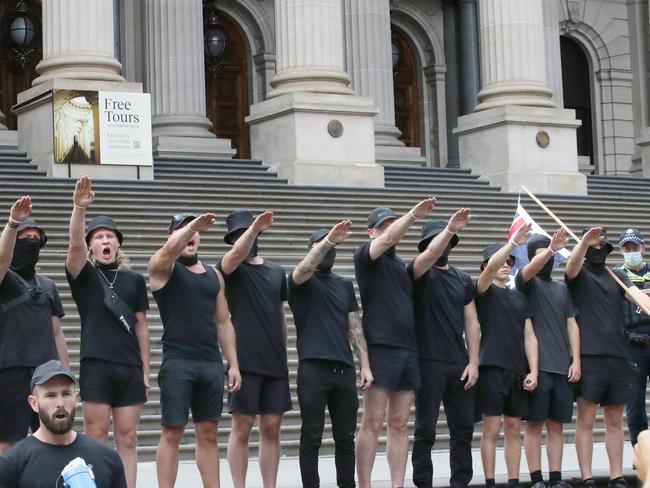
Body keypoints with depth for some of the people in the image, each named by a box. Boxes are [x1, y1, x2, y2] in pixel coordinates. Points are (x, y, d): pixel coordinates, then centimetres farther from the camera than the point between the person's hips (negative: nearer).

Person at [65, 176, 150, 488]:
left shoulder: (134, 280, 12)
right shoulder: (84, 275, 5)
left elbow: (141, 325, 12)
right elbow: (74, 243, -15)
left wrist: (145, 369, 7)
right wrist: (79, 208, -31)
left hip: (131, 368, 3)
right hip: (96, 365, -3)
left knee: (127, 439, 4)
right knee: (96, 438, -2)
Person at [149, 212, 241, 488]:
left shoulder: (214, 275, 17)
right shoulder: (164, 268, 2)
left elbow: (223, 323, 17)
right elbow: (170, 249, -23)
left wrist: (233, 364, 11)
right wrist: (192, 225, -30)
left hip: (212, 363, 5)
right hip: (178, 362, -5)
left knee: (208, 434, 7)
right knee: (172, 433, -4)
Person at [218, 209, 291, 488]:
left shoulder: (277, 272, 15)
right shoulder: (230, 268, 1)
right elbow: (236, 255, -24)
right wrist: (253, 229, -36)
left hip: (275, 362, 4)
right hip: (245, 361, -4)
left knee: (271, 428, 5)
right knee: (242, 428, -2)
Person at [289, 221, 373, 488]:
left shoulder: (345, 285, 16)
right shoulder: (301, 282, 3)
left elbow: (355, 326, 12)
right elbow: (304, 268, -22)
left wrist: (365, 365, 4)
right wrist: (328, 240, -34)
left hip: (344, 369, 4)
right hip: (313, 368, -4)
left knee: (346, 437, 9)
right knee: (311, 437, -2)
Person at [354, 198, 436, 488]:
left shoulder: (401, 265, 21)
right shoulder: (366, 255, -1)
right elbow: (389, 239, -16)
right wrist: (414, 214, -18)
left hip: (408, 350, 7)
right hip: (380, 348, -7)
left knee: (399, 425, 6)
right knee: (372, 423, -6)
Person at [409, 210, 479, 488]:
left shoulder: (463, 279, 13)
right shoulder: (420, 274, 0)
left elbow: (471, 322, 10)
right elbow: (429, 256, -24)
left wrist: (473, 361, 2)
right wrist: (450, 228, -36)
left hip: (460, 364, 5)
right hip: (429, 362, -5)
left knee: (463, 428, 7)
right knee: (426, 429, -2)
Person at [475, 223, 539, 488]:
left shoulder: (520, 297, 17)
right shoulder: (485, 292, 2)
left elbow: (529, 336, 12)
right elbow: (491, 266, -20)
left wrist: (533, 371, 2)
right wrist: (513, 242, -30)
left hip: (518, 370, 5)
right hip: (492, 367, -5)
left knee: (513, 429, 7)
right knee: (491, 429, -4)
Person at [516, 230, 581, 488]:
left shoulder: (562, 288, 17)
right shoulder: (527, 282, 3)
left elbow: (571, 324, 12)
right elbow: (531, 268, -21)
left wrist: (576, 360, 2)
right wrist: (551, 249, -39)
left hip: (563, 366, 5)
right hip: (537, 364, -5)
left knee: (556, 424, 6)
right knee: (535, 423, -3)